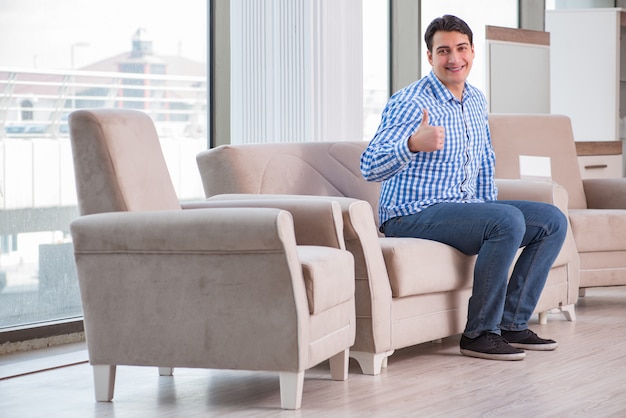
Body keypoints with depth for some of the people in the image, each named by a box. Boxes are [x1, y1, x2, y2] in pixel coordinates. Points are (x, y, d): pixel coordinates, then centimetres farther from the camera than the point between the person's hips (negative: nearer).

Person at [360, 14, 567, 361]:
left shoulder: (475, 100, 10)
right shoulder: (410, 104, -16)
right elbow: (370, 167, -29)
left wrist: (488, 209, 14)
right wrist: (414, 143, -47)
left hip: (463, 208, 9)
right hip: (413, 216, -9)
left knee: (553, 221, -1)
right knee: (509, 220, -29)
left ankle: (511, 323, -1)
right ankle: (479, 333, -21)